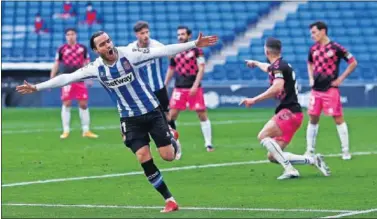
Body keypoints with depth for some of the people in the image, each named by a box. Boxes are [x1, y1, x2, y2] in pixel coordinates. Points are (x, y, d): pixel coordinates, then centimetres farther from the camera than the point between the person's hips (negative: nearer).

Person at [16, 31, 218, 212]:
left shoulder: (130, 54, -16)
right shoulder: (95, 68, -9)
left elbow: (163, 51, -20)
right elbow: (67, 78, -4)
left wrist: (194, 44, -26)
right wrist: (36, 87, -4)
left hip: (152, 111, -2)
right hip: (130, 119, 2)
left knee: (168, 156, -4)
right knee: (144, 159, -10)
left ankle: (173, 142, 34)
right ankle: (169, 201, 0)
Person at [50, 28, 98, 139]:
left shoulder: (83, 48, 8)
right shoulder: (61, 49, 5)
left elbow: (87, 63, 12)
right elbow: (56, 65, 8)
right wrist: (51, 79, 4)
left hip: (80, 80, 2)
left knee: (83, 104, 2)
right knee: (66, 104, -3)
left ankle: (86, 130, 9)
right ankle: (66, 131, 2)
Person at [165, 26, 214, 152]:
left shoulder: (196, 50, -3)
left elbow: (201, 69, -7)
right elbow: (171, 70, 20)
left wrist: (195, 86, -16)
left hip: (194, 88, -4)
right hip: (179, 88, 4)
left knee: (202, 115, -3)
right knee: (171, 115, -4)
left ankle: (208, 144, 5)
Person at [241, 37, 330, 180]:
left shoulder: (278, 66, -9)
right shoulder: (280, 65, 19)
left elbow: (277, 87, -28)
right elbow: (269, 68, 46)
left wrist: (254, 100, -26)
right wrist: (255, 63, 67)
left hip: (290, 112, -9)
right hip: (291, 113, 9)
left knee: (263, 136, -22)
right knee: (273, 156, 3)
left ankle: (290, 170, -28)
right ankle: (313, 160, 1)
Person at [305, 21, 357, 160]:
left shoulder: (336, 48, -9)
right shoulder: (313, 49, 8)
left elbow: (353, 63, -5)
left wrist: (340, 79, -9)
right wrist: (311, 78, 12)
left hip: (331, 89, -5)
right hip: (316, 90, 5)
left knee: (338, 118, -3)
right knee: (313, 118, 6)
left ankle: (346, 150, 3)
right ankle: (310, 150, 14)